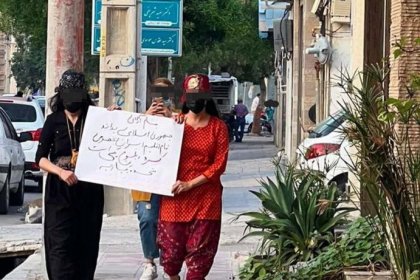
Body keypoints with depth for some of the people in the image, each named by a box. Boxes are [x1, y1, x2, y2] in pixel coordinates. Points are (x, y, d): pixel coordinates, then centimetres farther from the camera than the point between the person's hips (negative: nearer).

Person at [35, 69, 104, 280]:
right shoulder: (53, 121, 5)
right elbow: (41, 158, 1)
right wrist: (61, 172, -17)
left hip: (89, 191, 1)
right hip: (59, 191, -1)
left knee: (87, 245, 4)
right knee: (60, 245, -8)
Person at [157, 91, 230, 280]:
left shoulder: (218, 127, 1)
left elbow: (220, 164, -4)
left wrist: (190, 184, -12)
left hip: (206, 198, -1)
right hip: (175, 197, 2)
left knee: (199, 253, -1)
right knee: (171, 251, 4)